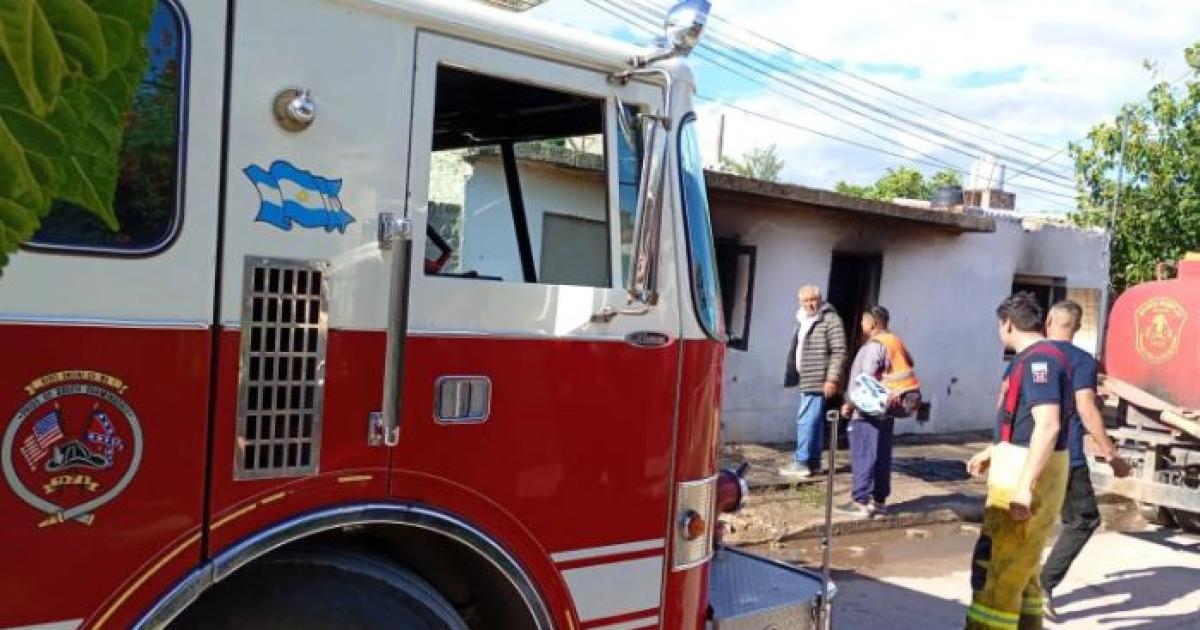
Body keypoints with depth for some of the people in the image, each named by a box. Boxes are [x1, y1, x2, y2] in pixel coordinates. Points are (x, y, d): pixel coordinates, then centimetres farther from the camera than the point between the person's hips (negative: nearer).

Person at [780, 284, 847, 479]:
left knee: (806, 420, -10)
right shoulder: (802, 320, 18)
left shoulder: (830, 319, -10)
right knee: (813, 421, 13)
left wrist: (832, 379, -19)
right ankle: (814, 462, 19)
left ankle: (802, 463, -7)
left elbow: (839, 351, -15)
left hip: (819, 381, -9)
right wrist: (793, 375, 21)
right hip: (806, 381, 9)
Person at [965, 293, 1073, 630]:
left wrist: (1024, 487, -29)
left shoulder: (1039, 359, -17)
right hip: (1022, 467, 10)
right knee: (1020, 564, 20)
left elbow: (1048, 425, -27)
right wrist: (991, 453, 32)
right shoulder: (1035, 358, 15)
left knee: (997, 566, -7)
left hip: (1028, 473, -10)